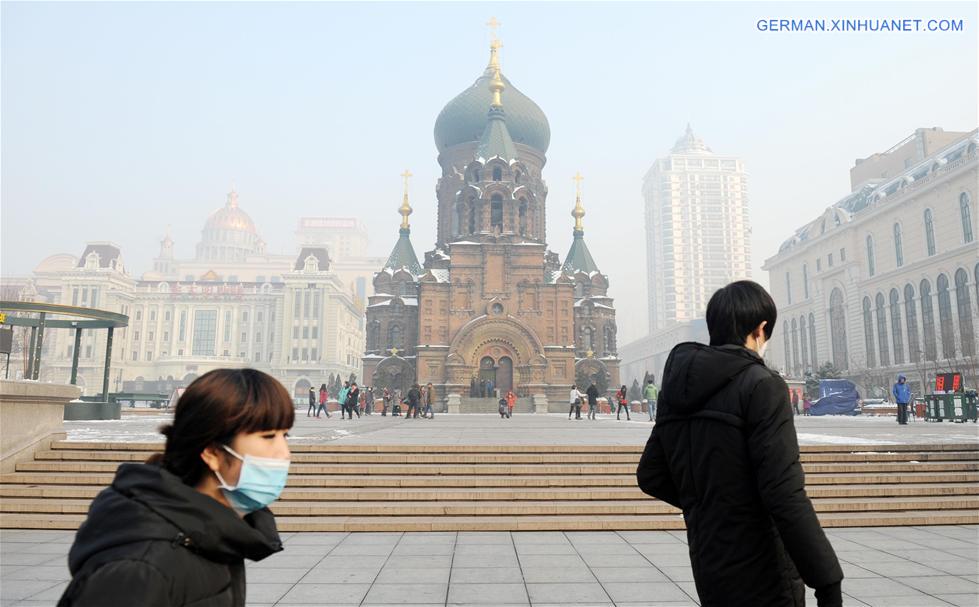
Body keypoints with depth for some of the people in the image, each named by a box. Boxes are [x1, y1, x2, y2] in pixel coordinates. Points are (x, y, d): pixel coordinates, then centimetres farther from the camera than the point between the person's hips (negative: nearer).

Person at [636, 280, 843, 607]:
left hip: (710, 571, 7)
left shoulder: (678, 390, 5)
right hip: (763, 579, -7)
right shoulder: (762, 386, -16)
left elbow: (650, 476, 10)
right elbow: (785, 494, -23)